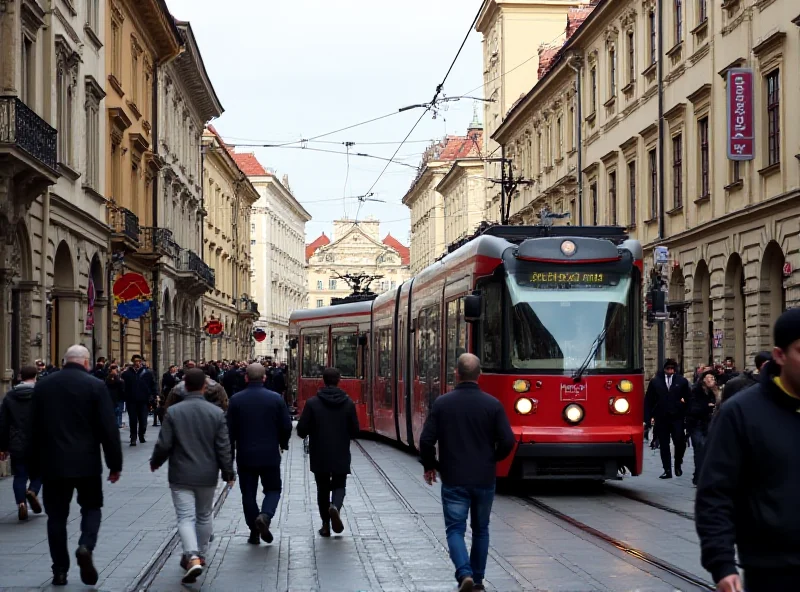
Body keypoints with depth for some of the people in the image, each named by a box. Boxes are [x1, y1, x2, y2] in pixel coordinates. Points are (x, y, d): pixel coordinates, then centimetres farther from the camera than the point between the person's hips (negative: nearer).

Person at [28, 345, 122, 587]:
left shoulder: (43, 385, 4)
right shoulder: (95, 386, -6)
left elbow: (34, 428, 9)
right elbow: (109, 428, -7)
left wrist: (33, 465, 16)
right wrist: (115, 464, 1)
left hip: (52, 462, 2)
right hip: (86, 462, -2)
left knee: (57, 514, 9)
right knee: (91, 506, 14)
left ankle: (60, 571, 9)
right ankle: (86, 547, -11)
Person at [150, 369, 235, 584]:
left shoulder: (173, 412, -10)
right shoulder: (216, 412, -5)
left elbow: (164, 445, -8)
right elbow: (223, 447, -4)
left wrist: (155, 462, 11)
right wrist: (228, 473, 6)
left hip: (181, 475, -2)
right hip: (207, 475, 2)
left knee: (186, 517, -3)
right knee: (204, 516, 18)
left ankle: (193, 558, -21)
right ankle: (200, 554, 30)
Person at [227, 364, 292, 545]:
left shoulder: (236, 400, -4)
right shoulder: (275, 399, -5)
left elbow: (230, 430, -2)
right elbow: (286, 426, -2)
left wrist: (230, 455, 7)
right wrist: (283, 444, 18)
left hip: (245, 456, 0)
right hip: (270, 455, 0)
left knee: (248, 493, 10)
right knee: (273, 489, 13)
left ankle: (254, 533, 10)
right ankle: (265, 516, -14)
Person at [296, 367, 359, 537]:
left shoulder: (312, 403, -9)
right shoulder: (348, 403, -4)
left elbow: (302, 430, -9)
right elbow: (355, 431, -1)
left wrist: (310, 435, 14)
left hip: (319, 455, 0)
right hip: (341, 455, 0)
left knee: (322, 488, 13)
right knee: (339, 485, 12)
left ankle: (326, 525, 14)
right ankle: (335, 506, -19)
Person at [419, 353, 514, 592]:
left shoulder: (442, 403, -6)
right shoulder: (493, 404, -5)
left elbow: (427, 440, -7)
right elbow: (507, 441, -7)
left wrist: (429, 466, 11)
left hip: (454, 480, -1)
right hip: (484, 480, 2)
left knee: (455, 529, 3)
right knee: (480, 529, 17)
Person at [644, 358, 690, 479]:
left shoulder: (682, 381, 4)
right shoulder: (655, 382, 3)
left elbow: (688, 398, 5)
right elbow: (648, 400, 4)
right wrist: (649, 417, -2)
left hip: (677, 417, -1)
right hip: (661, 418, 1)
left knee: (679, 441, -10)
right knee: (664, 445, 4)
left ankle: (678, 464, 16)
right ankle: (667, 470, 11)